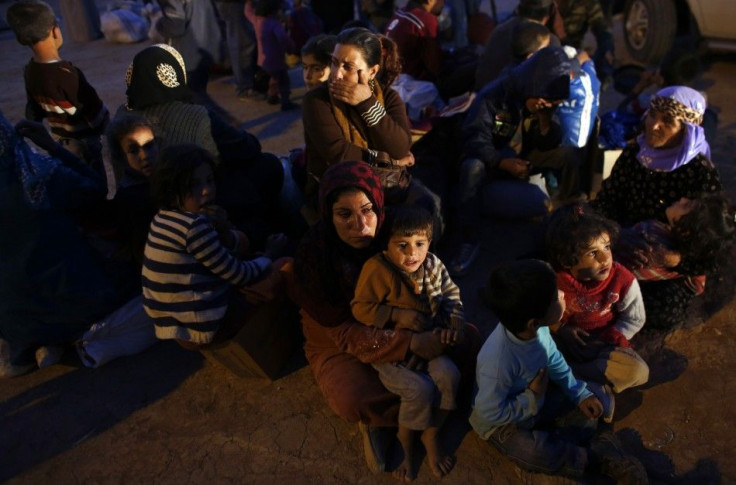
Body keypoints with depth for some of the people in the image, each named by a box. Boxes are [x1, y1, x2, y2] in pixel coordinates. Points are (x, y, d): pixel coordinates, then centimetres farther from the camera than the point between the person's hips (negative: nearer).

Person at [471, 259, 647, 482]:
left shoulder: (537, 328, -20)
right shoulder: (498, 360, -41)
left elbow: (553, 360, 1)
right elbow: (490, 413, -30)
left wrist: (580, 394, -5)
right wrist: (533, 399, -23)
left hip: (536, 397, 7)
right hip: (500, 421, -7)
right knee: (535, 453, -30)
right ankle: (596, 456, -6)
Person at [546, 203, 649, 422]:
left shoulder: (623, 280, -20)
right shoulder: (553, 280, -22)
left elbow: (635, 319, -6)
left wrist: (603, 340, -15)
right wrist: (560, 329, -20)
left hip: (604, 344, 0)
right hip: (566, 341, 0)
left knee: (638, 372, -28)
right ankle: (598, 389, -19)